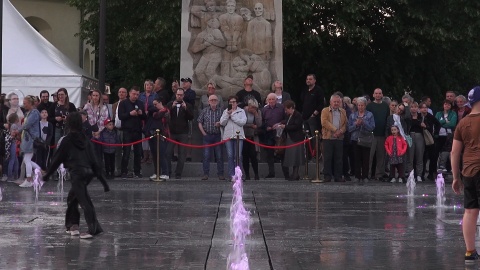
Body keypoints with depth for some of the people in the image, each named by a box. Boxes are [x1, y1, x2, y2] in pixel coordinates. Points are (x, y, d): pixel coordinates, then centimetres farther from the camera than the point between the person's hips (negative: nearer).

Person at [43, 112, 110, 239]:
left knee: (84, 201, -11)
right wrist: (102, 180, 14)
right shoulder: (86, 140, 14)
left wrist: (48, 174, 14)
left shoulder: (67, 140, -1)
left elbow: (57, 158, 3)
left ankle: (94, 228, -19)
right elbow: (94, 160, 13)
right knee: (72, 198, 21)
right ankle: (73, 225, 24)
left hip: (76, 173, -7)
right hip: (88, 172, 7)